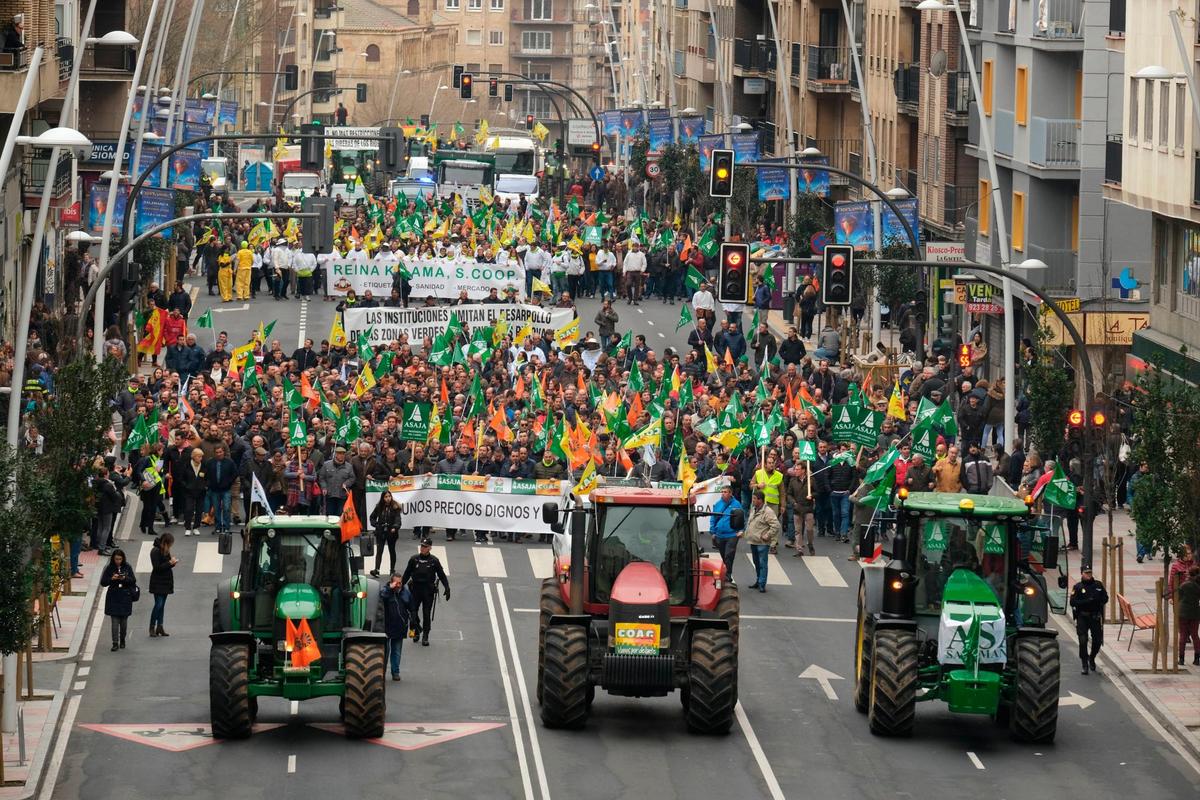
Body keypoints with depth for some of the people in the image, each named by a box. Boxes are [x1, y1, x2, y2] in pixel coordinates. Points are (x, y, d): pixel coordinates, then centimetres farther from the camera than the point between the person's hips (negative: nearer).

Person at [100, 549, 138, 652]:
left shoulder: (127, 567, 1)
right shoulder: (109, 568, -2)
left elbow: (133, 580, 1)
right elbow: (103, 582, -3)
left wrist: (125, 578, -18)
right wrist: (111, 579, -20)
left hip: (125, 597, 1)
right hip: (113, 597, -1)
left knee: (124, 620, 10)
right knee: (115, 621, -7)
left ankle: (122, 640, 29)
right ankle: (115, 643, -8)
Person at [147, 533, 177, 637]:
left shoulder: (165, 551, 11)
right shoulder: (155, 552, -14)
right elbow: (157, 567, -18)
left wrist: (172, 562, -3)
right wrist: (170, 563, -18)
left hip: (165, 582, 8)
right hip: (158, 583, -8)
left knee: (162, 605, 9)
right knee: (158, 604, -12)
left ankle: (159, 627, 12)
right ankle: (152, 628, -5)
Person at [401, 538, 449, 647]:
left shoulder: (434, 561, -1)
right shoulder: (414, 559, 3)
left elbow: (442, 575, 3)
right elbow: (406, 575, 10)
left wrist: (447, 588, -3)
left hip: (428, 590, -1)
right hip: (415, 589, 1)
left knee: (426, 614, 0)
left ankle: (425, 636, 9)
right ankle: (416, 630, 23)